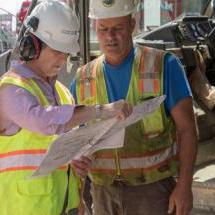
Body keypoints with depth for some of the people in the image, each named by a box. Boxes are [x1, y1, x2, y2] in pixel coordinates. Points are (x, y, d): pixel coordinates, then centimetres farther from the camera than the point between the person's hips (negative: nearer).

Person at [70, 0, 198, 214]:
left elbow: (186, 129, -7)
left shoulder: (164, 66, -7)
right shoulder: (83, 79, 3)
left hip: (153, 187, -3)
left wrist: (184, 186, -12)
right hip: (104, 191, 4)